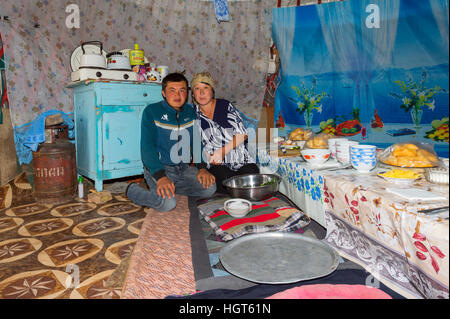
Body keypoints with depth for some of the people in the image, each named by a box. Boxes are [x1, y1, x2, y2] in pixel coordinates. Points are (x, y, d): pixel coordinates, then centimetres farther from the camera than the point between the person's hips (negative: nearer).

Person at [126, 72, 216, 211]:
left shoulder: (191, 112, 7)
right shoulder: (151, 111, -9)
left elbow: (197, 142, 11)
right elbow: (147, 147, -16)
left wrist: (202, 167, -7)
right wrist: (160, 177, -28)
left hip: (185, 168, 5)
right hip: (158, 168, -5)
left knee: (209, 188, -15)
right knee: (168, 203, -27)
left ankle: (171, 187, 5)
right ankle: (133, 189, 2)